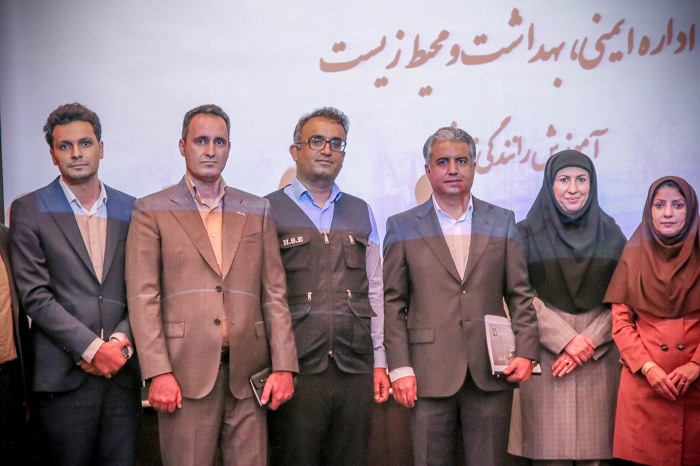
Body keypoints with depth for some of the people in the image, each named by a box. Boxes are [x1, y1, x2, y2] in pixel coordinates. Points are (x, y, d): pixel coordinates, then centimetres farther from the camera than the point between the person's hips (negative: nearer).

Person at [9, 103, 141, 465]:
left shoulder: (129, 210, 11)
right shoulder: (29, 211, 2)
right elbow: (35, 296, -6)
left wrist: (121, 340, -8)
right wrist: (92, 349, -12)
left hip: (122, 371, 3)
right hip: (63, 376, -2)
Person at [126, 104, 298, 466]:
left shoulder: (257, 210, 15)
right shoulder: (152, 211, 6)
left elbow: (274, 294, 11)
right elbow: (143, 297, -1)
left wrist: (283, 366, 2)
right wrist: (158, 373, -10)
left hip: (247, 372, 3)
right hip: (185, 372, -2)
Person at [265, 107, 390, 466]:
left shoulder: (360, 212, 15)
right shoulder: (269, 211, 2)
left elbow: (374, 290, 15)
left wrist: (380, 361, 11)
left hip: (356, 368, 4)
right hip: (296, 368, -3)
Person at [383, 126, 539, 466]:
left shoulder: (502, 222, 10)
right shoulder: (402, 227, 4)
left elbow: (520, 294, 9)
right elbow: (393, 304, 1)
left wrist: (526, 351, -2)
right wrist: (399, 368, -5)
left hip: (491, 372, 1)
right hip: (430, 373, -1)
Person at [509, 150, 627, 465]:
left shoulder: (610, 234, 9)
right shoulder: (527, 234, 4)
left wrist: (590, 342, -9)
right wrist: (566, 339, -13)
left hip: (598, 360, 2)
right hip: (546, 356, -1)